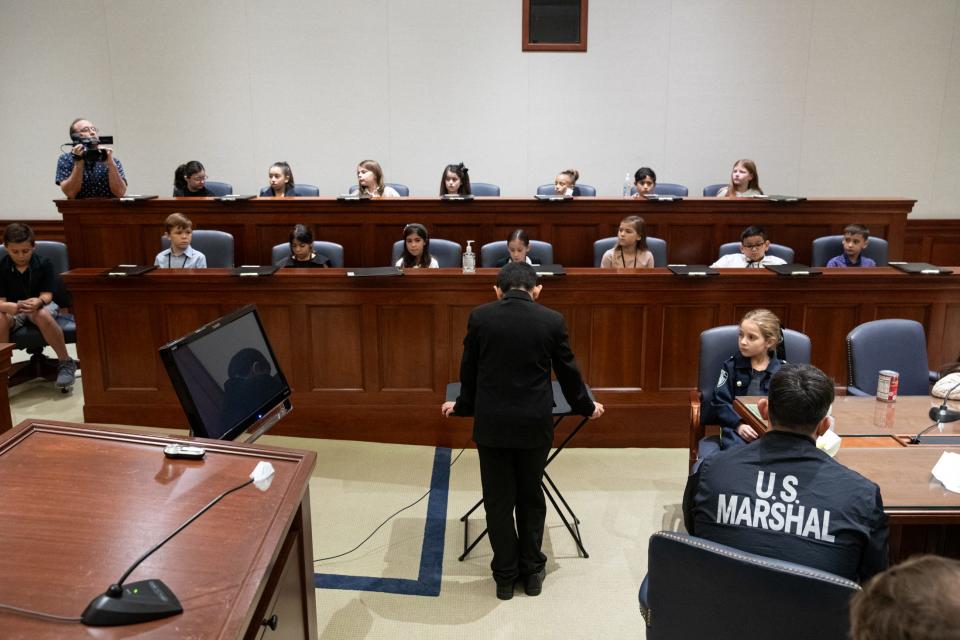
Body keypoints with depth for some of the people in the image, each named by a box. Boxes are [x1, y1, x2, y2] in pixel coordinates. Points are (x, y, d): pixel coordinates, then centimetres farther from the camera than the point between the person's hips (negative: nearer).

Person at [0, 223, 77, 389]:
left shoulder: (44, 264, -9)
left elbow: (46, 295, -11)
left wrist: (39, 302, -38)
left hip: (41, 305, -1)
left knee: (42, 315, -39)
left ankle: (65, 363, -22)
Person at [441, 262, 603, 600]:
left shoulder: (480, 316, -3)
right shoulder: (552, 320, -4)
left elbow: (468, 371, 6)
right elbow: (568, 372, 6)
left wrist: (462, 406, 25)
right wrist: (586, 407, 25)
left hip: (491, 423, 0)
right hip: (535, 423, 1)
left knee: (498, 500, 11)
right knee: (531, 497, 17)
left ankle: (505, 575, 22)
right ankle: (532, 571, 26)